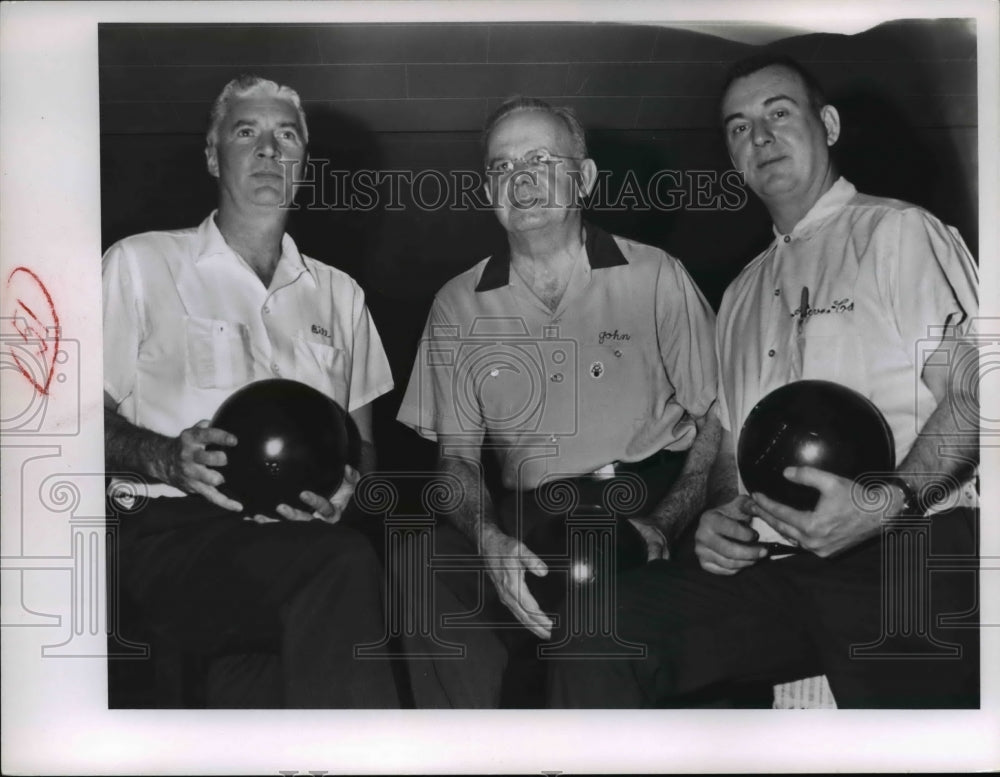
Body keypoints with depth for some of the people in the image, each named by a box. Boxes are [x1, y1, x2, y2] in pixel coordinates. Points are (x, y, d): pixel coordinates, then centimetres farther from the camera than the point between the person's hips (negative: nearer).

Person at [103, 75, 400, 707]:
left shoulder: (339, 293, 24)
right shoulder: (141, 264, 12)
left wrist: (348, 483, -3)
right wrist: (169, 458, -14)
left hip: (308, 534, 4)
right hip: (180, 534, -3)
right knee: (344, 569, -36)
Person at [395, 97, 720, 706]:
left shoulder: (656, 277, 8)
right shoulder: (459, 306, 13)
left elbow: (718, 422, 6)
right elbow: (457, 454, 10)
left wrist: (666, 524, -12)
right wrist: (489, 536, -13)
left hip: (654, 502, -1)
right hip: (527, 521, 2)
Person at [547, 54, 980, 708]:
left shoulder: (896, 231, 7)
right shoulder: (740, 296, 27)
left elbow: (974, 395, -4)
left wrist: (888, 503, -21)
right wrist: (721, 514, 4)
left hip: (912, 540, -5)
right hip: (770, 565, 5)